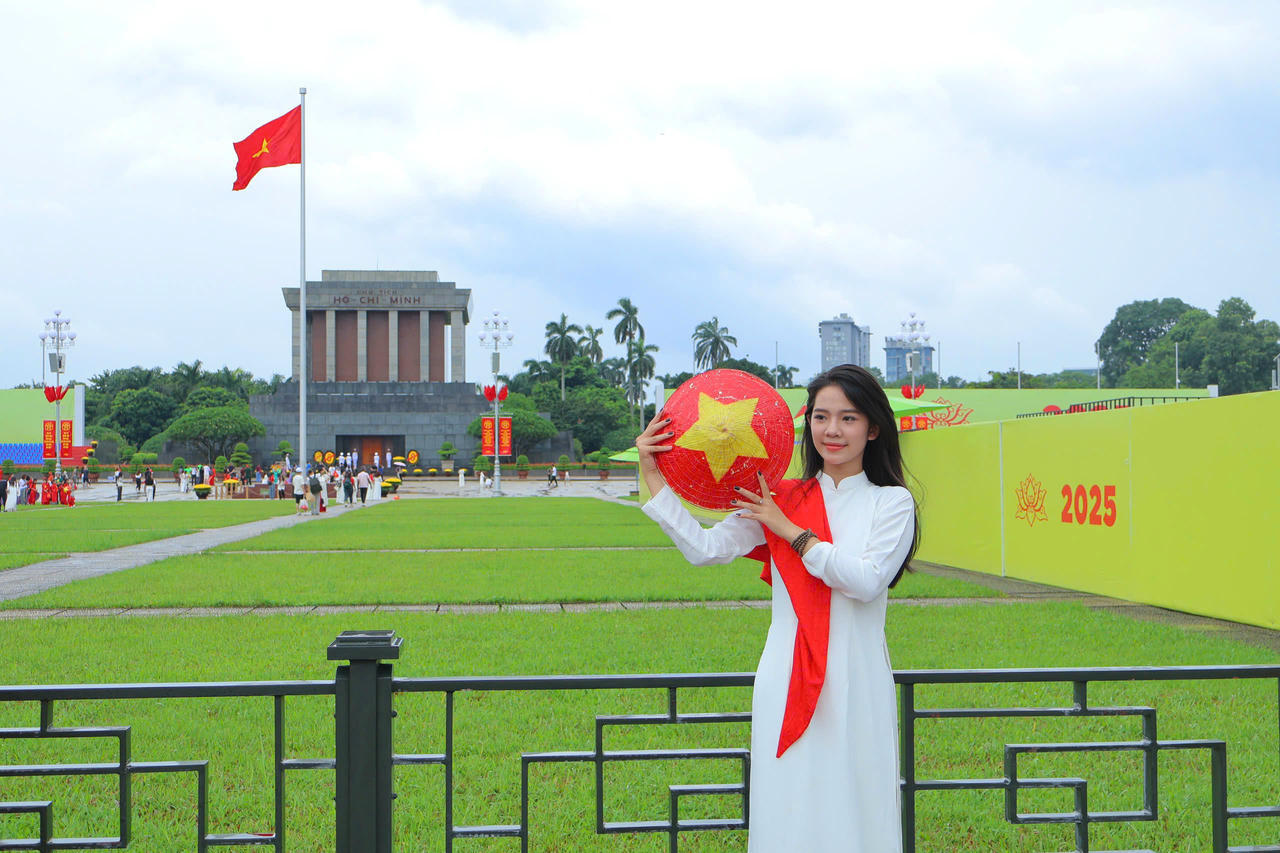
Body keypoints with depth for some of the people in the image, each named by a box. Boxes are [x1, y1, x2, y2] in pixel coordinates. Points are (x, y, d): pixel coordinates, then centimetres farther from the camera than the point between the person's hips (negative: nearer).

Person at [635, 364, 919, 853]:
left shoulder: (892, 502, 4)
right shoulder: (781, 499, 9)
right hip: (788, 683, 1)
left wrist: (789, 530, -7)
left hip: (856, 684, -1)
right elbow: (705, 549, -2)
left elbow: (867, 581, -12)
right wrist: (651, 475, -4)